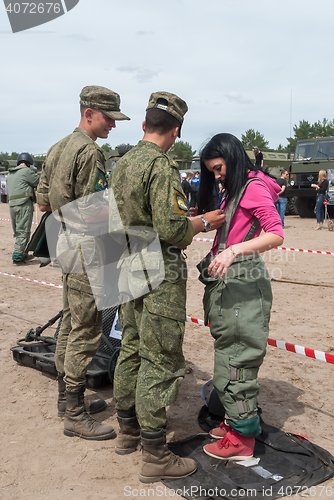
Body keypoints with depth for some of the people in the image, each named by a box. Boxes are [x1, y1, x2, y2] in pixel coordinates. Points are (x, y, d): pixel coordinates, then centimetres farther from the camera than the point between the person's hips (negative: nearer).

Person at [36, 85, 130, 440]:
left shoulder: (57, 148, 14)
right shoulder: (90, 152, -16)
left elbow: (43, 203, 17)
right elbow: (95, 213, -21)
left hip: (66, 242, 10)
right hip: (87, 247, -10)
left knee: (71, 323, 18)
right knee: (86, 331, -3)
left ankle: (66, 396, 31)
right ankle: (75, 415, 6)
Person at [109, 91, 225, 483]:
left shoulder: (121, 164, 10)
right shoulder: (161, 166, -17)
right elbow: (170, 228, -23)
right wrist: (204, 222, -6)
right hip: (160, 274, -9)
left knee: (131, 350, 18)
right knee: (161, 361, -2)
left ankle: (128, 431, 32)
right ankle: (154, 454, 8)